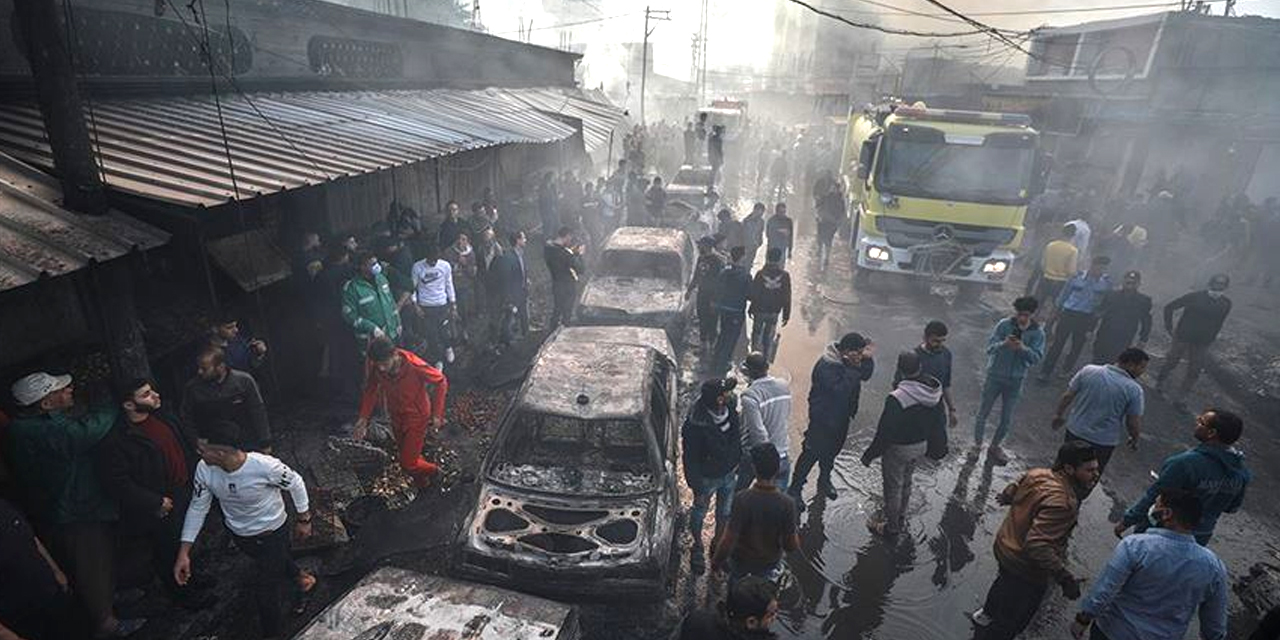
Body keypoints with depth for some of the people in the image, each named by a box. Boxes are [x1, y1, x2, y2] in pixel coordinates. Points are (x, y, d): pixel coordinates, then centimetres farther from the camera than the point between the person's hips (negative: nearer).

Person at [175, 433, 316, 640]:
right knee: (277, 561, 31)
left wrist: (304, 519, -7)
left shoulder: (265, 466, -37)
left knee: (265, 593, 4)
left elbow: (295, 484, -18)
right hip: (238, 534, 5)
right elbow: (197, 507, -8)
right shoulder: (204, 469, -22)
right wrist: (183, 553, -8)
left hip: (271, 532, -5)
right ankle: (299, 577, 63)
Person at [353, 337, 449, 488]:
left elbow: (441, 382, -20)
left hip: (416, 417, -5)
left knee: (407, 462, -1)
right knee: (404, 456, 22)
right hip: (396, 418, 5)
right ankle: (422, 483, 49)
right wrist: (363, 418, -10)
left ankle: (432, 471, 31)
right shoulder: (373, 367, -22)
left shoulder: (415, 366, -35)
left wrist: (437, 414, -19)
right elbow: (371, 390, -2)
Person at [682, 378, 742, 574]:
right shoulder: (696, 424, -34)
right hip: (707, 477, -6)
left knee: (725, 513, 25)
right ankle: (697, 548, 46)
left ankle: (718, 543, 51)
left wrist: (738, 465, 13)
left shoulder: (731, 410, -14)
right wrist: (697, 488, -16)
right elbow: (691, 459, -23)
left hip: (729, 474, 6)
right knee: (699, 513, 20)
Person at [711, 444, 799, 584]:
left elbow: (729, 540, -26)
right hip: (771, 564, 1)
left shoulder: (741, 499, -31)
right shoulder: (787, 504, -27)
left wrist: (716, 561, -9)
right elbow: (791, 545, -18)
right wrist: (795, 534, 2)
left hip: (741, 561, -1)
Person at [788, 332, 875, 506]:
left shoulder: (852, 360, -4)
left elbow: (865, 375, 4)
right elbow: (840, 390, -35)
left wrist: (868, 359, -13)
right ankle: (795, 489, 15)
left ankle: (824, 480, 47)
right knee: (812, 453, 1)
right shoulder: (827, 366, -30)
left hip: (842, 416, 8)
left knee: (833, 450, 24)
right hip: (823, 418, -8)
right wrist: (853, 369, -34)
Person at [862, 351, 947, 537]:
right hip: (921, 445, 7)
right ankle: (900, 518, 46)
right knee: (906, 483, 27)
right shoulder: (935, 390, -11)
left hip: (899, 449, -7)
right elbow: (939, 420, 4)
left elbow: (884, 432, -26)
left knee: (893, 488, 14)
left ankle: (891, 527, 31)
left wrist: (870, 454, -12)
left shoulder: (897, 399, -34)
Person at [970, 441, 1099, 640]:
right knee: (1009, 623, 12)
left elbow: (1010, 491, 10)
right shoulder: (1062, 503, -35)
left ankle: (987, 613, 65)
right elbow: (1038, 545, -40)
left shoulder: (1036, 474, -10)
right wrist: (1065, 579, -35)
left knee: (1005, 582, 38)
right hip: (1027, 569, -9)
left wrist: (1005, 498, 30)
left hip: (1004, 547, 9)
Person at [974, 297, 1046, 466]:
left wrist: (1023, 348, -34)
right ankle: (977, 445, 30)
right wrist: (1004, 344, -37)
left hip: (1016, 380, 2)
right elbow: (989, 347, -17)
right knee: (984, 413, 11)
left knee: (1007, 419, 12)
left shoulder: (1037, 333, -8)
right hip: (995, 376, -1)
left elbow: (1037, 357, -15)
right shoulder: (1004, 325, -13)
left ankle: (995, 446, 33)